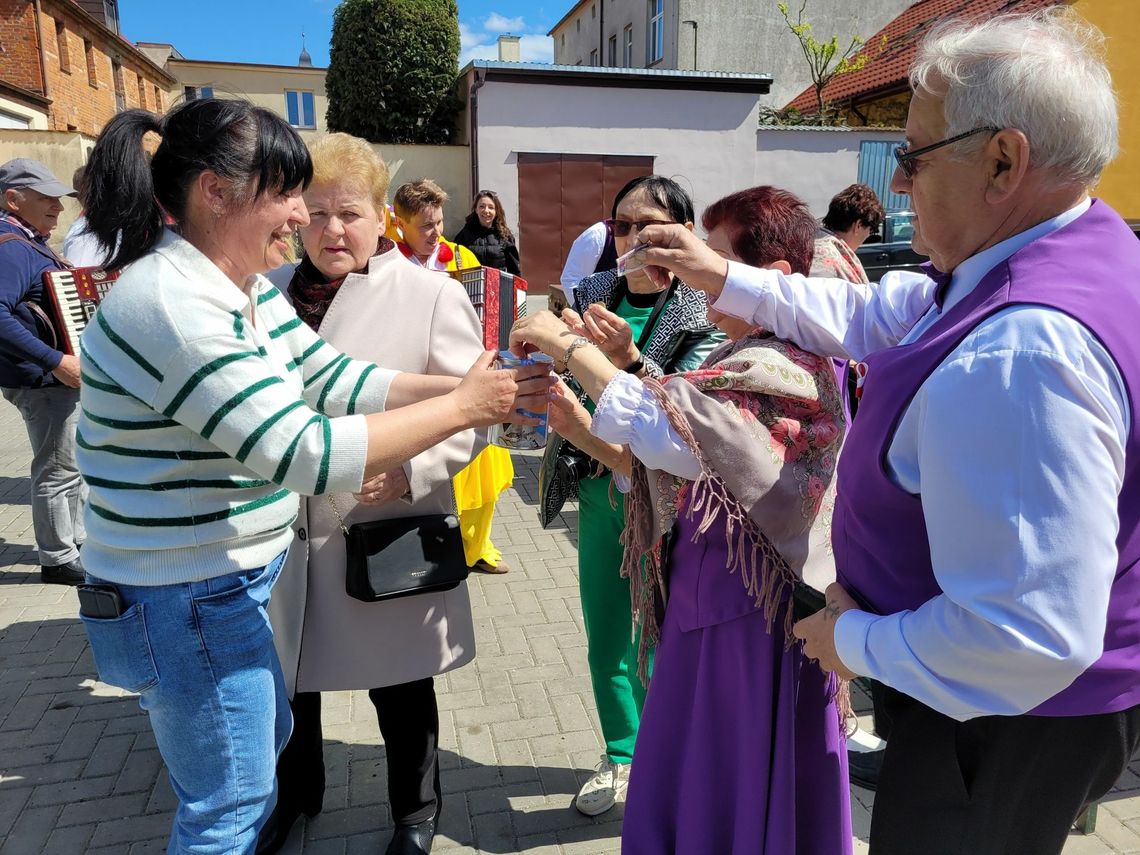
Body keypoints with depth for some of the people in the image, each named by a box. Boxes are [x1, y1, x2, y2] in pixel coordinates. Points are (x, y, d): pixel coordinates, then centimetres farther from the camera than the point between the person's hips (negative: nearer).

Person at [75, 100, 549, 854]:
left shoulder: (247, 289, 3)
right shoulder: (170, 303, -27)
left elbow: (337, 379, 1)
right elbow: (305, 452, -30)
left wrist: (469, 389, -10)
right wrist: (463, 406, -24)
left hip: (229, 584, 10)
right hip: (186, 603, -9)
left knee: (266, 738, 27)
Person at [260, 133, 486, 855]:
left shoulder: (432, 294, -8)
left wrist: (411, 470, -25)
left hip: (385, 533, -4)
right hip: (283, 530, 5)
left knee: (399, 685, 14)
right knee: (285, 675, 21)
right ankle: (294, 794, 50)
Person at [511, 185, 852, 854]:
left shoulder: (783, 369, -21)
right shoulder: (741, 359, 10)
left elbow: (667, 433, -34)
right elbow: (679, 468, 10)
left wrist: (568, 347, -23)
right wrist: (583, 429, -3)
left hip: (749, 621, -9)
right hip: (708, 602, 9)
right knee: (687, 787, 22)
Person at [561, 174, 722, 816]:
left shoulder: (704, 311, -10)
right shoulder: (591, 296, 2)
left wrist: (629, 359, -37)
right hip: (599, 491, 4)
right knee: (604, 642, 16)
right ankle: (622, 757, 40)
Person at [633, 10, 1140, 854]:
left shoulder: (1015, 356, -35)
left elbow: (1029, 634, -36)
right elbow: (871, 317, 7)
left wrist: (858, 641, -19)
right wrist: (723, 277, 9)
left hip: (1006, 719, -8)